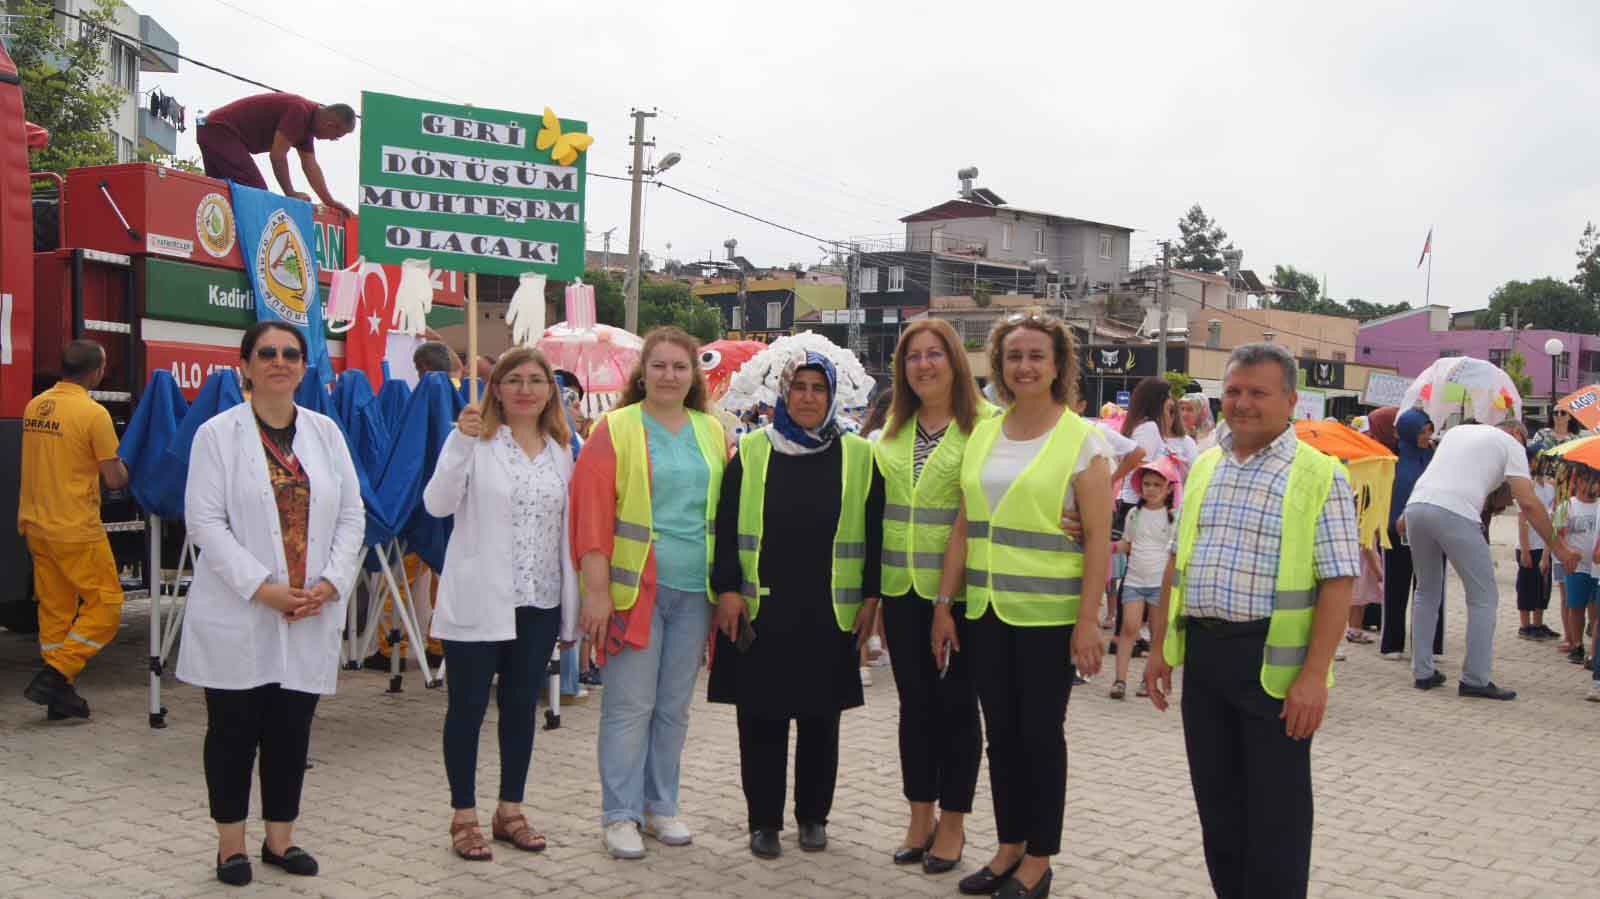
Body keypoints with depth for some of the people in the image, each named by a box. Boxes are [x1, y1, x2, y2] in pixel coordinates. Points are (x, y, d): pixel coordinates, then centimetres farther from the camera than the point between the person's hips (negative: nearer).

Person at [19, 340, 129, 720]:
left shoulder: (34, 406, 6)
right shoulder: (94, 413, -16)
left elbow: (47, 462, 16)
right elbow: (114, 479, -13)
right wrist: (124, 471, 7)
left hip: (37, 527, 8)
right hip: (77, 531, -8)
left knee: (54, 609, 13)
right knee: (105, 604, 3)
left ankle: (59, 695, 17)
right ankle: (55, 675, -5)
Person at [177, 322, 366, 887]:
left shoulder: (326, 432, 8)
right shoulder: (217, 434, -3)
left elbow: (351, 516, 6)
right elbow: (205, 522, -10)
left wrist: (331, 582, -8)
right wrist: (263, 588, -17)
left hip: (310, 617, 3)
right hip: (237, 615, -3)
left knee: (292, 730, 9)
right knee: (234, 730, 6)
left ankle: (280, 840, 22)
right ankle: (231, 845, 19)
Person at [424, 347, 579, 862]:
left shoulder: (560, 452, 9)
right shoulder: (475, 441, -4)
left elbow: (567, 530, 12)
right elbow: (437, 505, -15)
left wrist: (572, 608, 10)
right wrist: (461, 442, -26)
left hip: (539, 604, 4)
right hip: (479, 601, -4)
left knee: (522, 705, 12)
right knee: (468, 706, 4)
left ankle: (510, 811, 25)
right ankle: (464, 817, 16)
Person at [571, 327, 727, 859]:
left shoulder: (711, 432, 10)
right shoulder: (616, 429, -3)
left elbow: (729, 510, 13)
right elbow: (592, 512, -7)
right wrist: (597, 590, -13)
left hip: (694, 591, 4)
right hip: (635, 587, -4)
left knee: (674, 705, 12)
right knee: (630, 704, -1)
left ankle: (661, 806, 24)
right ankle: (620, 815, 10)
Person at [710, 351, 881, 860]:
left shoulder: (858, 457, 5)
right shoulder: (750, 452, 4)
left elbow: (873, 531, 6)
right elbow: (726, 526, 1)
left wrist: (871, 596, 1)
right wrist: (727, 589, -7)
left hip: (828, 613, 1)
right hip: (759, 611, 0)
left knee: (820, 719, 10)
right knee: (761, 718, 5)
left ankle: (813, 816, 26)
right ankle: (763, 821, 17)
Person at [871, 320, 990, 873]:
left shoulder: (985, 425, -8)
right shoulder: (894, 429, 11)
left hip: (960, 589, -5)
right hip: (904, 587, 5)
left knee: (956, 703, 5)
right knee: (915, 702, 11)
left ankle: (952, 823, 18)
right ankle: (920, 817, 23)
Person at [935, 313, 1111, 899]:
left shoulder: (1081, 440, -6)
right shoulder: (982, 435, 9)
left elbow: (1098, 538, -9)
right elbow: (963, 527, 11)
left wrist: (1088, 620, -15)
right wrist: (944, 604, 8)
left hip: (1048, 613, -5)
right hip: (985, 609, 5)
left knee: (1040, 731, 3)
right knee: (1000, 730, 11)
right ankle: (1009, 846, 24)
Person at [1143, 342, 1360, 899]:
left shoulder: (1321, 477, -7)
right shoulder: (1204, 468, 11)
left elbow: (1337, 583, -11)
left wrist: (1313, 675, -18)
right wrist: (1160, 644, 12)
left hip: (1273, 662, -6)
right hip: (1202, 652, 6)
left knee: (1276, 810, 4)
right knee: (1216, 797, 15)